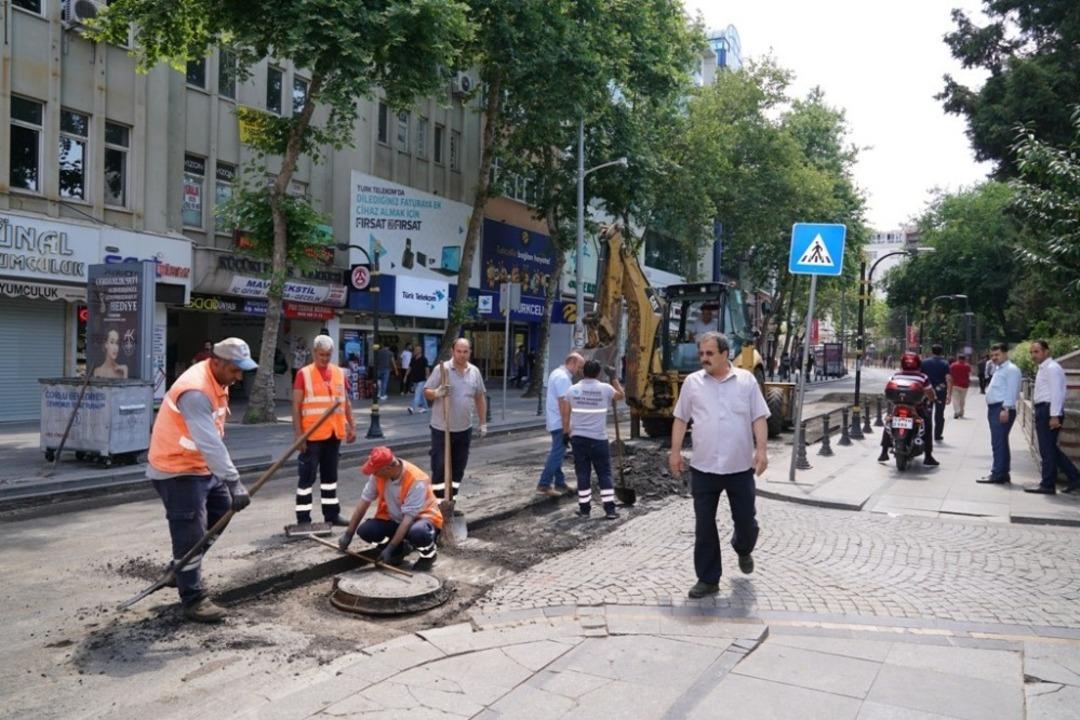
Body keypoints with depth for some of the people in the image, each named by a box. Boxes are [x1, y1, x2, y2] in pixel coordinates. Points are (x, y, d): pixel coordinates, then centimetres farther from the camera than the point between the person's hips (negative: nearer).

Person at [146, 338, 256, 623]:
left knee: (222, 510, 18)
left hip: (200, 465, 10)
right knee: (191, 534, -6)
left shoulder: (216, 381, 3)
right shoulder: (195, 391, -28)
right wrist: (234, 481, -36)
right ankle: (193, 600, 4)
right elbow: (209, 443, -35)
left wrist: (228, 477, 14)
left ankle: (182, 569, 32)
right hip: (176, 470, -10)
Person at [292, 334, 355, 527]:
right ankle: (303, 519, 6)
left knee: (330, 474, 15)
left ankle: (332, 513, 25)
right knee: (307, 476, -1)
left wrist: (351, 427, 9)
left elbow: (346, 402, 15)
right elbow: (296, 407, -8)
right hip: (312, 435, -5)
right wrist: (298, 434, -13)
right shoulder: (304, 374, -6)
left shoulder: (339, 373, 8)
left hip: (334, 433, 5)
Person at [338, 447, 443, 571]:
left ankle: (428, 553, -4)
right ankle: (401, 548, 8)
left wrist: (390, 548, -31)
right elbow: (364, 502, -7)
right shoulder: (378, 474, -14)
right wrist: (348, 533, -6)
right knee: (365, 530, -19)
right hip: (394, 519, 6)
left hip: (422, 517, -6)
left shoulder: (416, 480, -31)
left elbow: (409, 517, -30)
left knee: (417, 533, -40)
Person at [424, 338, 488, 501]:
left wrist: (483, 423, 11)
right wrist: (437, 393, -28)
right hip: (441, 428, -5)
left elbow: (480, 398, 13)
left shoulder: (475, 372, 4)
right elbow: (426, 392, -6)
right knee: (439, 468, -1)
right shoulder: (441, 369, -9)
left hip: (464, 429, 5)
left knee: (458, 469, 11)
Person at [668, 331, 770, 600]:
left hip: (740, 467, 0)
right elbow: (680, 419, 8)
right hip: (703, 468, 1)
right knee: (704, 525, 2)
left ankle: (743, 550, 44)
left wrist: (761, 450, -10)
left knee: (746, 520, 10)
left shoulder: (746, 380, 1)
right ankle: (708, 579, 15)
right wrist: (675, 451, 3)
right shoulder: (692, 382, 3)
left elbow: (759, 418, 0)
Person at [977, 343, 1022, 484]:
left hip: (1003, 409, -10)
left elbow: (1011, 391, -18)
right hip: (994, 408, 10)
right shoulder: (997, 369, 21)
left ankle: (998, 474, -10)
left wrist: (1006, 409, -23)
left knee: (999, 442, -11)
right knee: (1000, 442, 13)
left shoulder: (1011, 369, -9)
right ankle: (1003, 473, 19)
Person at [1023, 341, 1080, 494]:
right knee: (1051, 448, 14)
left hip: (1049, 411, -10)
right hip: (1043, 411, 10)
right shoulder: (1043, 369, 17)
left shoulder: (1051, 368, -13)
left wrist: (1054, 416, -23)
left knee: (1047, 449, -2)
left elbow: (1056, 393, -19)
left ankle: (1047, 485, 5)